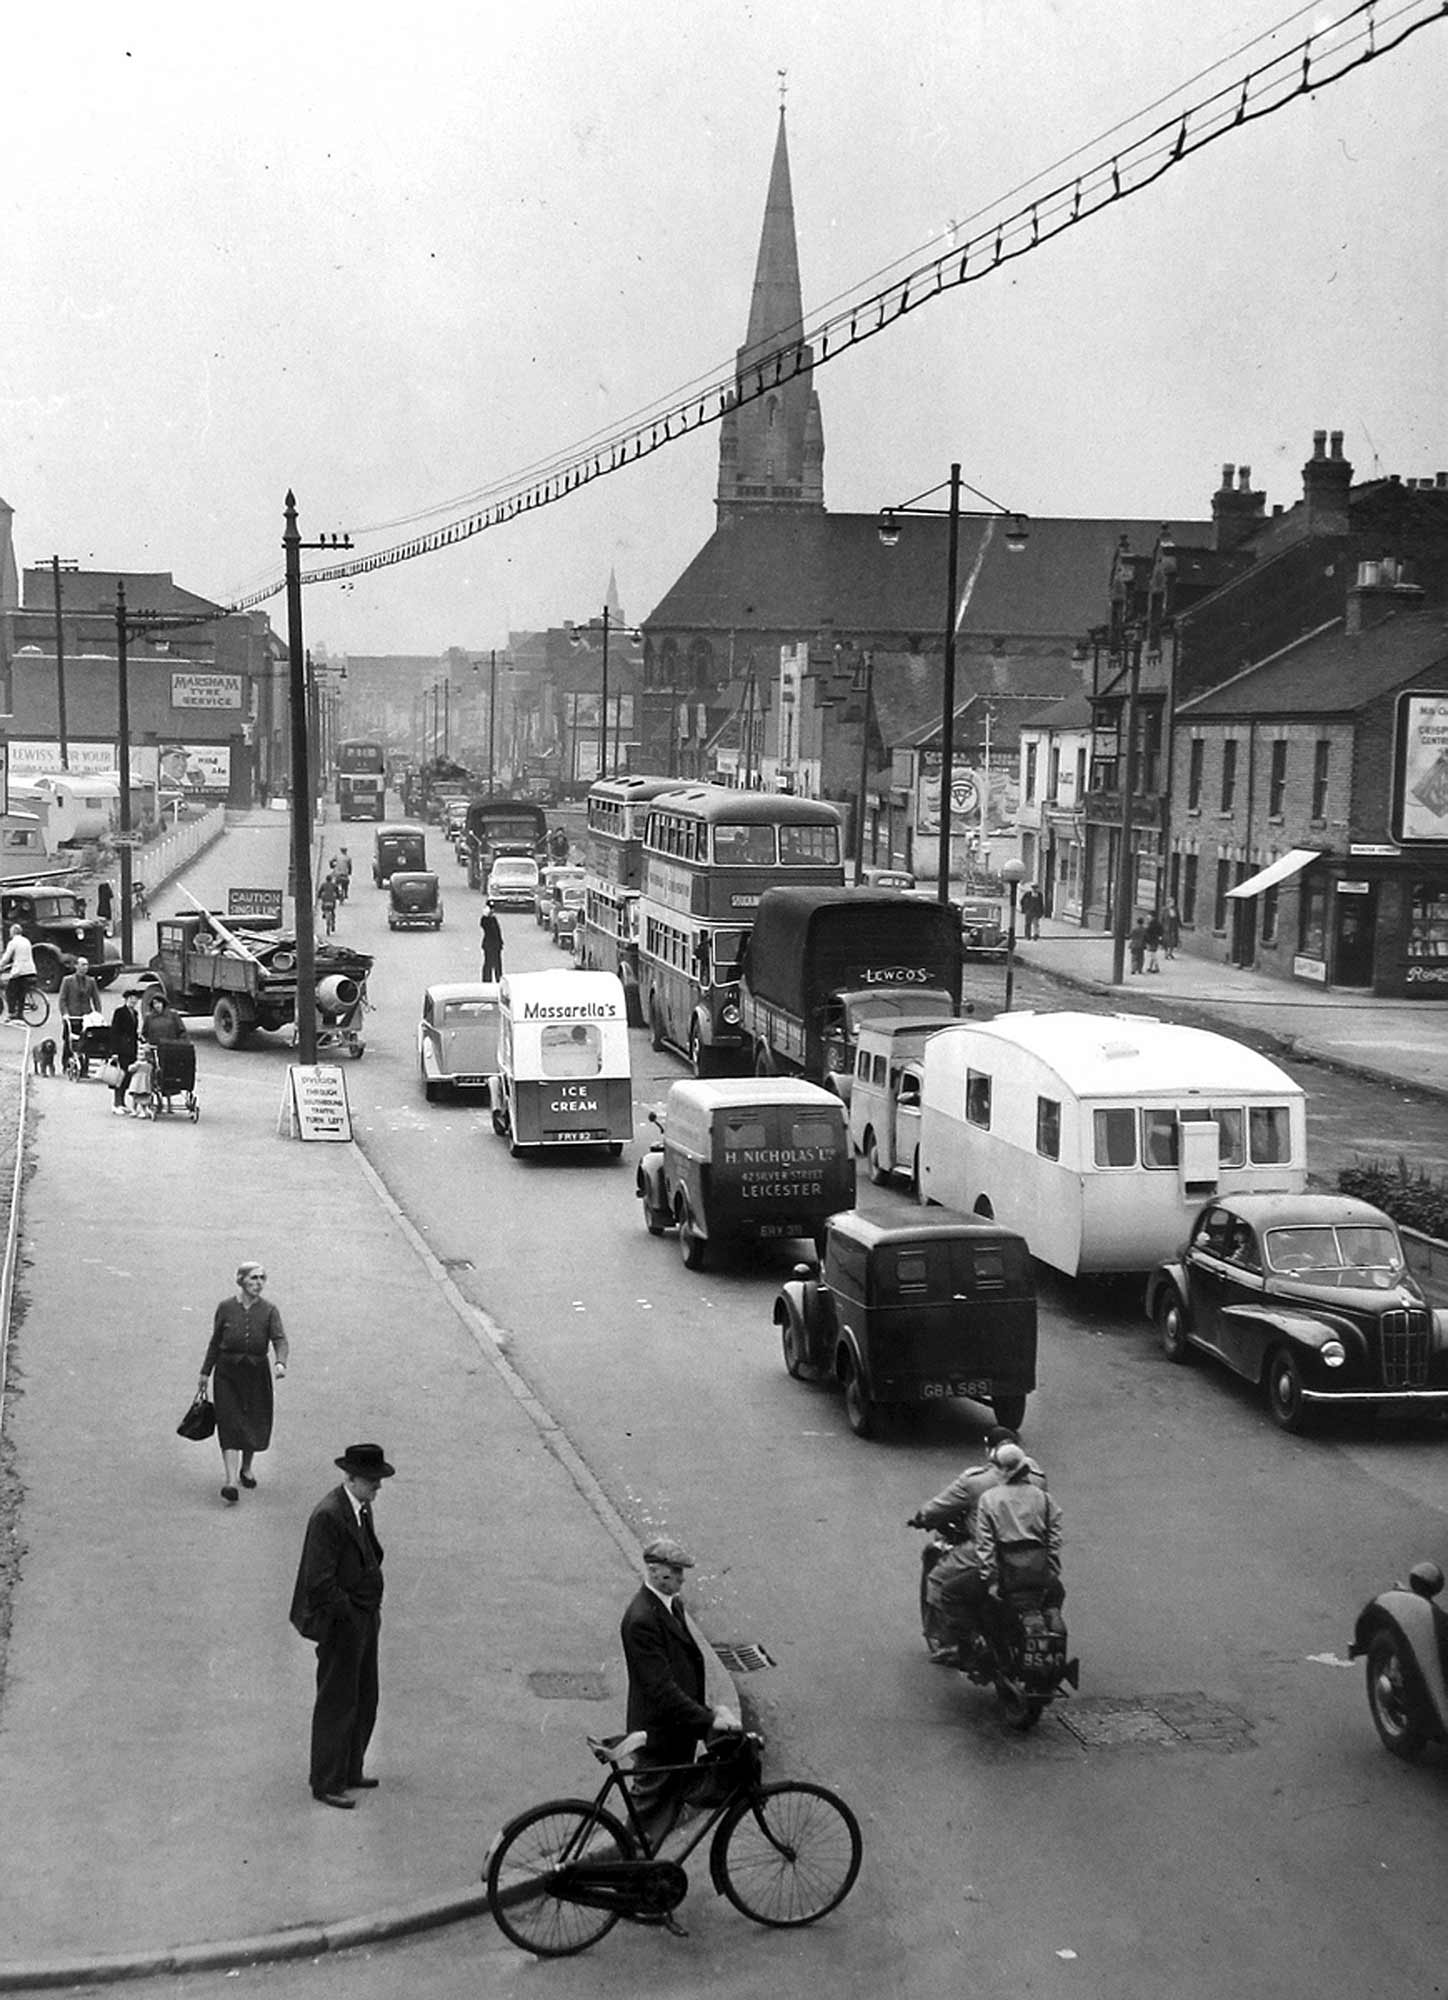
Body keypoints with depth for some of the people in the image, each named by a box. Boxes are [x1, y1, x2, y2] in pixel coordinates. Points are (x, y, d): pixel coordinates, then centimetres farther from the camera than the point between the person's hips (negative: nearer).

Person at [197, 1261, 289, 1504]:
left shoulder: (269, 1310, -3)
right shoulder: (226, 1308, -3)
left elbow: (280, 1340, -14)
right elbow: (215, 1342, 6)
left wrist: (280, 1362, -33)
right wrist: (206, 1372, 10)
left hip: (257, 1373, 1)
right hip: (228, 1372, -1)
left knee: (256, 1424, 9)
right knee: (230, 1424, -9)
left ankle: (247, 1468, 36)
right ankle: (230, 1482, -14)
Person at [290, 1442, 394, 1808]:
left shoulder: (361, 1508, 7)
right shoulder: (328, 1516, -23)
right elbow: (319, 1581, -24)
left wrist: (373, 1608, 13)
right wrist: (350, 1615, -18)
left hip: (364, 1620, 9)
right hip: (340, 1626, -9)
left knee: (364, 1702, 18)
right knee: (336, 1706, 2)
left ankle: (350, 1773, 32)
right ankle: (326, 1783, 14)